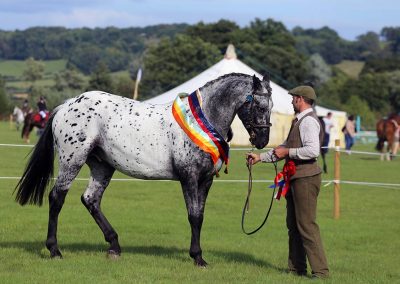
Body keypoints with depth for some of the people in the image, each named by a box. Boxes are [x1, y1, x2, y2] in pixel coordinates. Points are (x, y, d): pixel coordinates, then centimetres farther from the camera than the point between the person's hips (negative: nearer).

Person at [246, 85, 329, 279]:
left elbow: (313, 150, -26)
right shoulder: (299, 121, 18)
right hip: (295, 178, 11)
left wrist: (288, 152, -18)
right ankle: (296, 268, 24)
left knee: (307, 225, -10)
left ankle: (320, 270, -8)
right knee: (293, 225, 16)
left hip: (306, 177, -11)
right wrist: (260, 157, 23)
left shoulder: (308, 121, -15)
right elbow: (285, 147, 24)